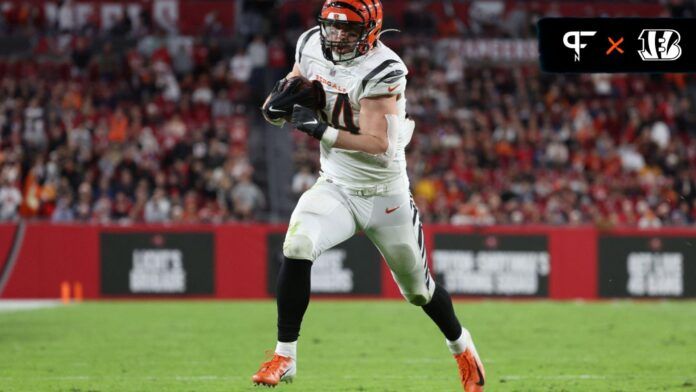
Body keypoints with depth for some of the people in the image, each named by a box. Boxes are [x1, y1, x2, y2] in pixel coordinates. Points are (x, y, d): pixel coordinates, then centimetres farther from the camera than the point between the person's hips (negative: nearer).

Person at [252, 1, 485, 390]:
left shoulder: (381, 71, -25)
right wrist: (281, 100, -11)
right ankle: (284, 357, -17)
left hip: (385, 195, -4)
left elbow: (379, 146, -28)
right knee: (297, 248, -25)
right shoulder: (313, 47, -6)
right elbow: (295, 83, 12)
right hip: (335, 186, 4)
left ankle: (462, 347, 43)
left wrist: (323, 131, -36)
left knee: (419, 289, 13)